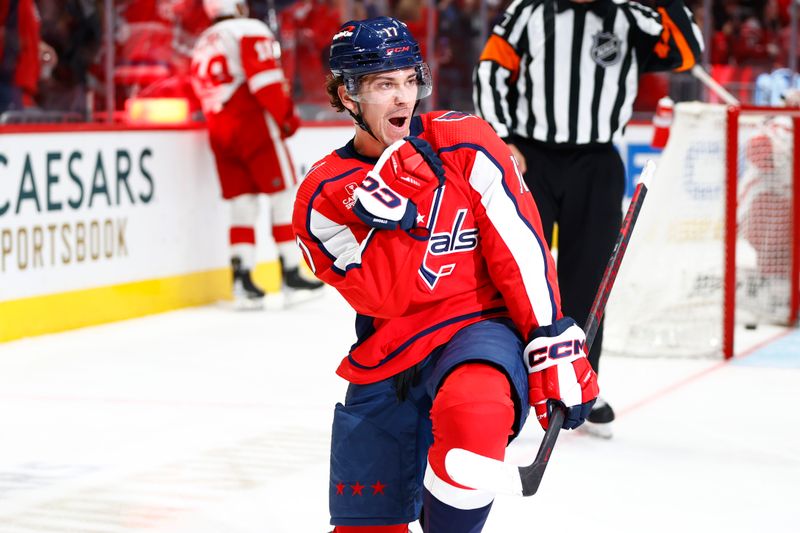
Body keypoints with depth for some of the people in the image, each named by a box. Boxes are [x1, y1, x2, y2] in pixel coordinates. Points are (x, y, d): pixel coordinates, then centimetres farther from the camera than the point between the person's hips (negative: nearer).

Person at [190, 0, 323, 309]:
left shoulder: (202, 46, 22)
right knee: (284, 196, -1)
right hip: (254, 125, -7)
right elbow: (266, 79, -14)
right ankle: (291, 275, -3)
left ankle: (241, 277, 1)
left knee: (242, 202, 8)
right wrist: (285, 116, -8)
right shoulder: (249, 31, -3)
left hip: (219, 133, 7)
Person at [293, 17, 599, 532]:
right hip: (387, 361, 3)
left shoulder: (466, 145, -6)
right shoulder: (323, 196, -2)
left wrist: (555, 346, -13)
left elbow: (520, 247, -8)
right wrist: (385, 212, -25)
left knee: (471, 409, -39)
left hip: (480, 327, -3)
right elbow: (385, 299, -12)